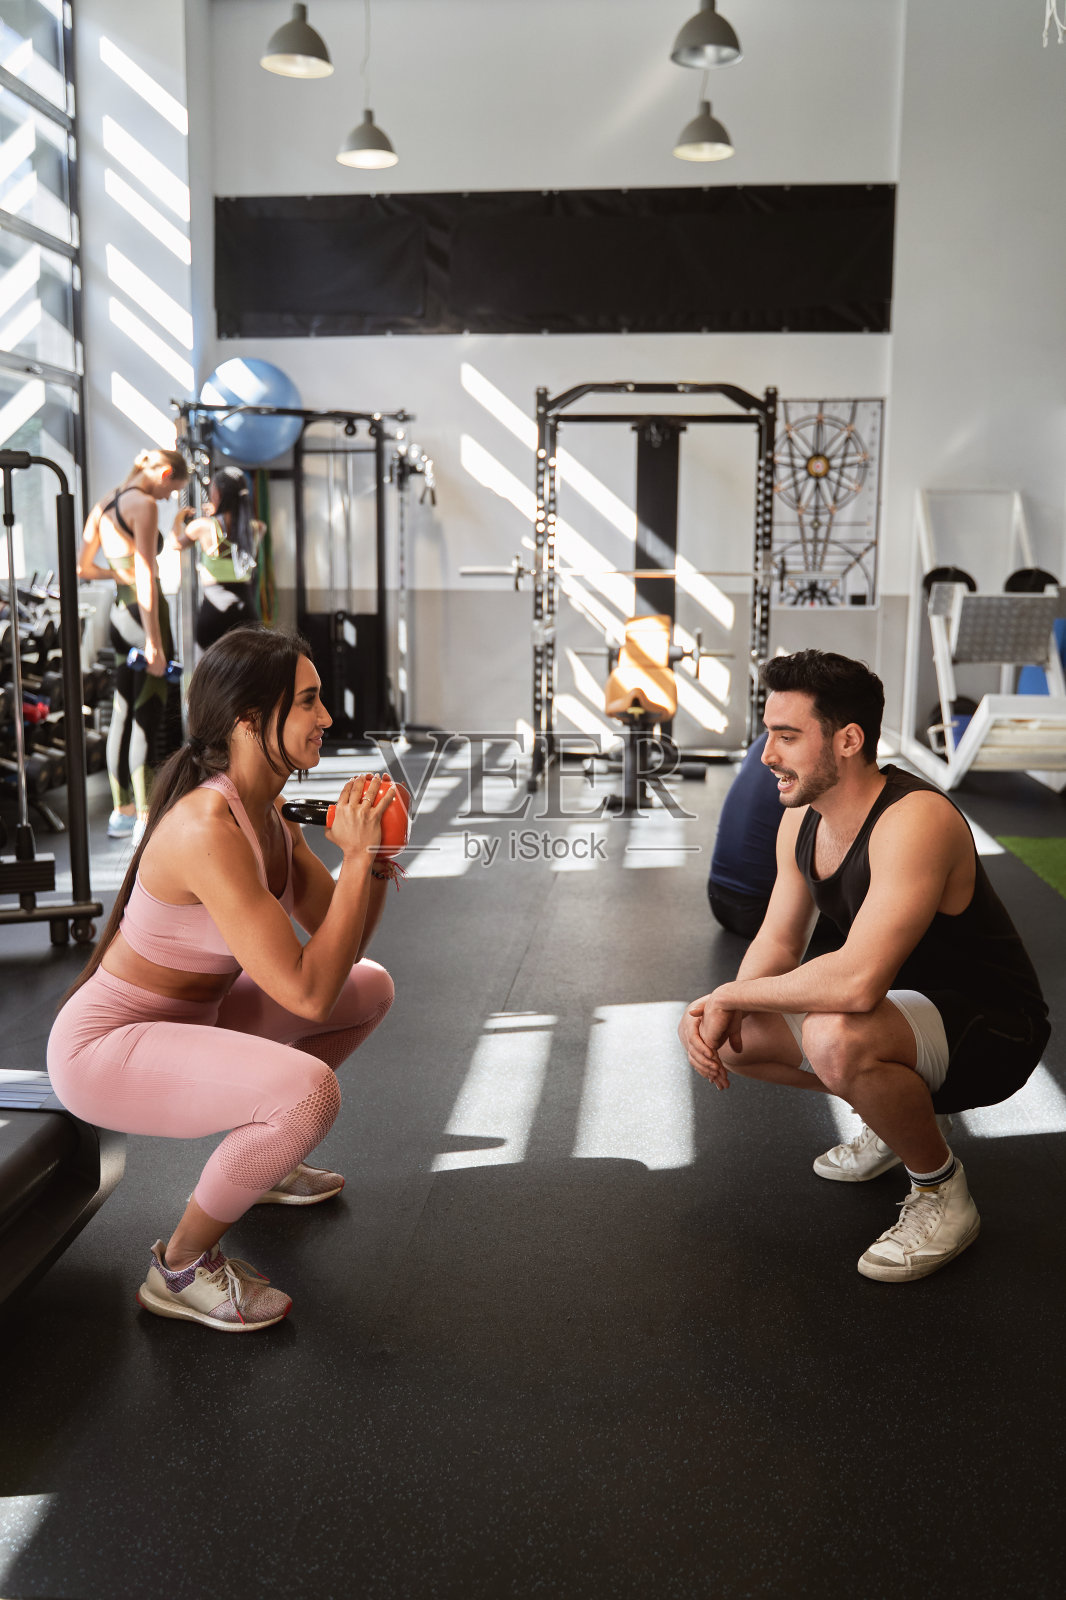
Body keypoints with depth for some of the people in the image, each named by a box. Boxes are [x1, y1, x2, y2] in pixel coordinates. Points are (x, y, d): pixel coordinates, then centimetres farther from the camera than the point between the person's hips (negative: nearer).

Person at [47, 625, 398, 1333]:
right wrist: (356, 856, -26)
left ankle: (255, 1157, 28)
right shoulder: (208, 828, -31)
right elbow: (307, 993, -32)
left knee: (372, 987, 14)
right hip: (105, 1048, -9)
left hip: (186, 1015, 10)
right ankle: (180, 1266, -6)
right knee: (309, 1090, -32)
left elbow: (339, 944, 4)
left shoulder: (266, 809, -1)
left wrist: (376, 856, -13)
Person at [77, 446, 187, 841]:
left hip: (119, 614, 9)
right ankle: (145, 819, -3)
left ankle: (121, 811, 21)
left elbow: (82, 567, 17)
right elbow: (145, 577, -18)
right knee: (148, 718, -6)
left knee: (123, 713, 13)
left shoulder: (104, 504, 14)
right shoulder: (144, 504, -12)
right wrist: (154, 641, -20)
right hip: (143, 614, -9)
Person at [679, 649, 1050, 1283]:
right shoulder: (801, 820, -3)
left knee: (835, 1038, -37)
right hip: (904, 1010, 9)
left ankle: (943, 1194, -8)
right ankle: (901, 1115, 19)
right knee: (730, 1036, 1)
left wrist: (731, 994, -26)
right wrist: (722, 1012, -15)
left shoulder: (914, 821, -32)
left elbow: (857, 980, -42)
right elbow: (779, 943, 6)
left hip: (993, 1030, -9)